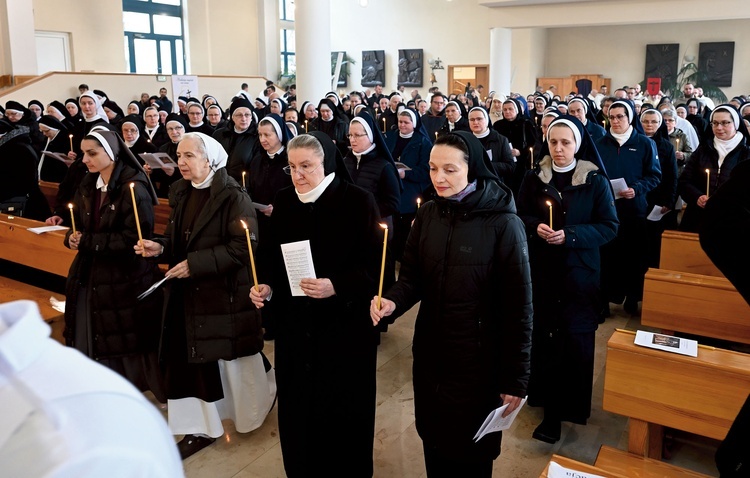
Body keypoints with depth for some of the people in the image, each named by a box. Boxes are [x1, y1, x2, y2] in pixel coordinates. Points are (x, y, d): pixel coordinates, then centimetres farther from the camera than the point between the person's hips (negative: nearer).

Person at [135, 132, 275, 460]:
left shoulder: (232, 196, -16)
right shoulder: (180, 193, 7)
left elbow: (244, 246, -21)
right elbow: (179, 240, 15)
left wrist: (196, 264, -23)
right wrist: (160, 248, -7)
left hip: (225, 292, -6)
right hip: (188, 293, 7)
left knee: (231, 359, 10)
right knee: (190, 358, 8)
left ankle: (255, 406, 39)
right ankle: (203, 427, 23)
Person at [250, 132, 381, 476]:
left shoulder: (358, 201, -11)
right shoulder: (283, 201, 3)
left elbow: (375, 263, -12)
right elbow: (271, 253, 11)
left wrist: (336, 287, -24)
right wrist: (266, 286, -7)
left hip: (343, 322, -4)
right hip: (294, 321, 4)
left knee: (341, 405, 8)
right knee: (296, 402, 13)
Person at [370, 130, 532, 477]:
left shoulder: (503, 224, -17)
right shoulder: (427, 215, -2)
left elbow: (518, 305, -14)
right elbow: (411, 277, 3)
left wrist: (516, 377, -11)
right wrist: (393, 301, -20)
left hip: (479, 358, -4)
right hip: (429, 352, 5)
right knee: (433, 440, 21)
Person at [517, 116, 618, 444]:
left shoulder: (595, 181, -4)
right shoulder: (534, 177, 3)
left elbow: (610, 227, -5)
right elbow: (519, 215, 7)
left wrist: (570, 235, -19)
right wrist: (535, 227, -15)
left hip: (578, 272, -2)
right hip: (540, 270, 2)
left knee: (574, 339, -1)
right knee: (543, 334, 4)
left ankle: (558, 411, 9)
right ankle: (543, 392, 24)